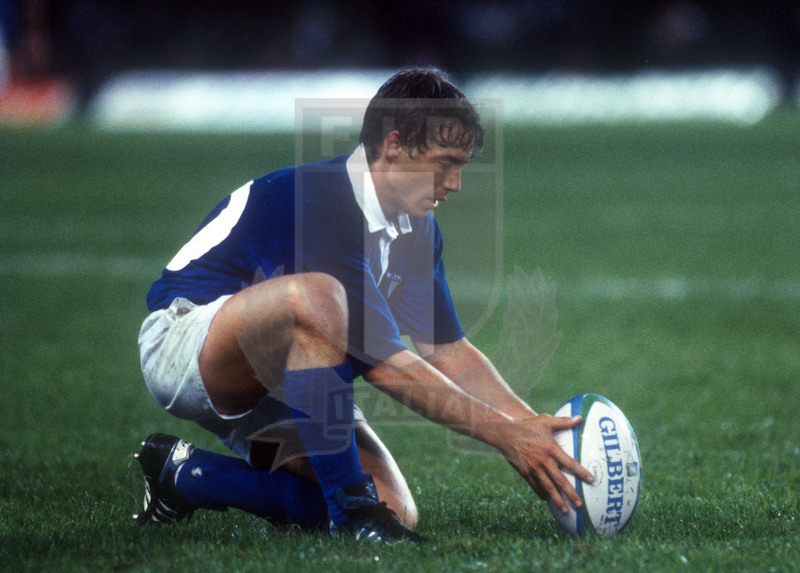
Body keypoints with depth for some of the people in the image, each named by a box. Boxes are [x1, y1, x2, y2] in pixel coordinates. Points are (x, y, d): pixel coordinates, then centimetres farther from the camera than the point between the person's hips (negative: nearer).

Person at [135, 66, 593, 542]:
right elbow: (380, 363, -28)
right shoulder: (323, 204, -27)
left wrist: (531, 427, -9)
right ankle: (351, 505, -30)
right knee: (316, 294, -39)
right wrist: (505, 436, -29)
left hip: (273, 384, 9)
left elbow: (449, 351, 6)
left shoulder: (415, 227, 2)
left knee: (397, 513, -8)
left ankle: (186, 474, 6)